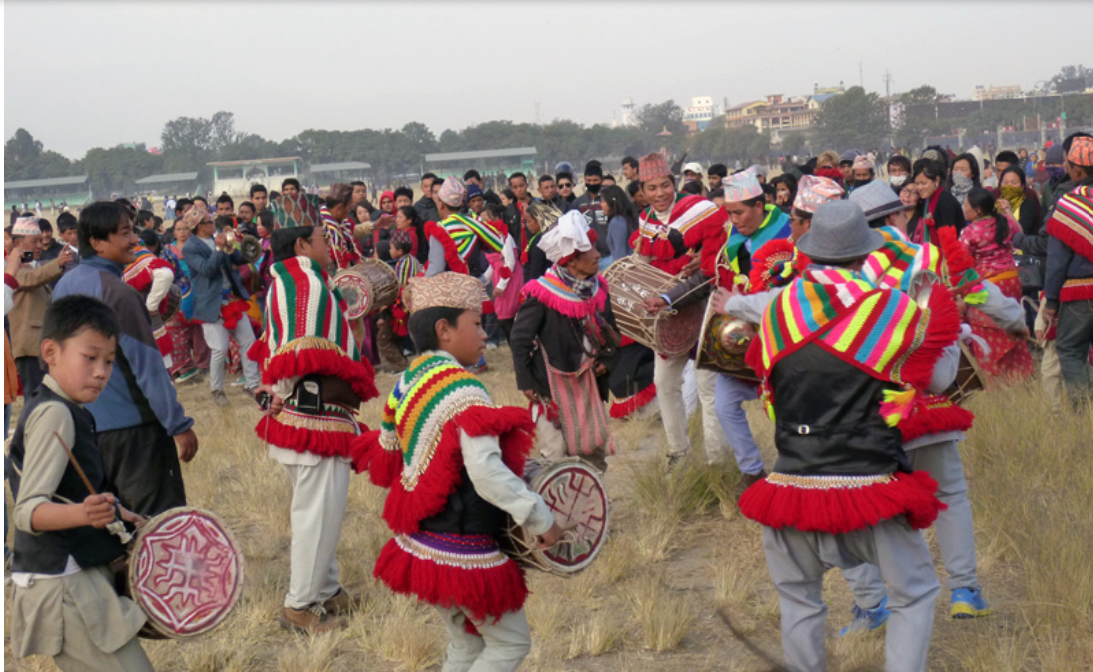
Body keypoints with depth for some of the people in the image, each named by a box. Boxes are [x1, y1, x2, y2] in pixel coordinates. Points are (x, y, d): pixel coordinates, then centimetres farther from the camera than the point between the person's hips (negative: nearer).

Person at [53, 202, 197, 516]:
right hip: (132, 429, -8)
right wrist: (179, 425, -13)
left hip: (82, 428, 8)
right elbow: (146, 365, -19)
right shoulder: (118, 293, -18)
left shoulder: (65, 287, 7)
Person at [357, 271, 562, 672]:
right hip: (464, 550, -9)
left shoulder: (406, 384, 5)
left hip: (421, 544, 9)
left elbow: (385, 464, 14)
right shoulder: (464, 392, -20)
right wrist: (542, 520, -20)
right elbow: (488, 475, -28)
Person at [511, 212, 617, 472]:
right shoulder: (542, 295, -18)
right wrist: (526, 382, -11)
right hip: (552, 383, -6)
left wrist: (606, 358, 1)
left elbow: (609, 329, 16)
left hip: (586, 380, 6)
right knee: (556, 453, -6)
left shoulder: (597, 288, 0)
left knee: (596, 446, 11)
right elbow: (519, 340, -11)